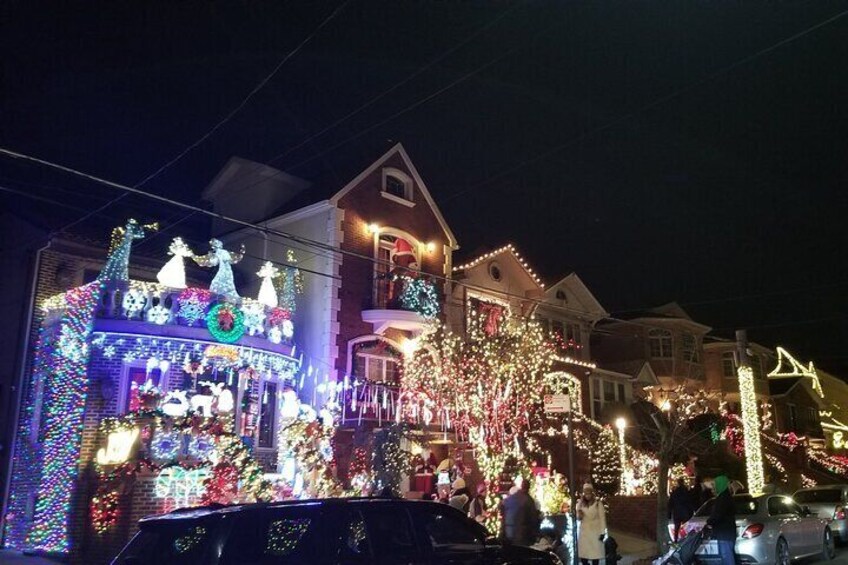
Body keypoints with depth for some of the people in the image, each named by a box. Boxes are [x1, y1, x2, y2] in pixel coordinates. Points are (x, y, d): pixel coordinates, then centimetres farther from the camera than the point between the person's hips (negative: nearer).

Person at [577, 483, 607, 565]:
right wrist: (579, 514, -15)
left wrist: (602, 532, -9)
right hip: (584, 531, 3)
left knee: (595, 552, -1)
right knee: (583, 553, 2)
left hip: (595, 531, -3)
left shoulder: (598, 503, -6)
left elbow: (602, 518, -6)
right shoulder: (580, 503, 3)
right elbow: (578, 518, 9)